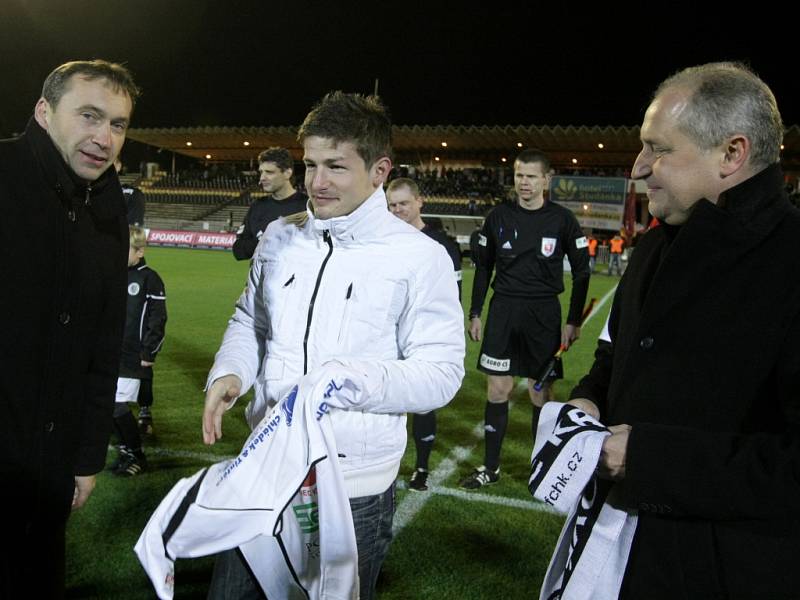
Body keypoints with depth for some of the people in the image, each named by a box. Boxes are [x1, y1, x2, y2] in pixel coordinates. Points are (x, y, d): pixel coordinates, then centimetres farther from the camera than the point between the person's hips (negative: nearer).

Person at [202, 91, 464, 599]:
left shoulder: (420, 257, -11)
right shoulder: (279, 237, 4)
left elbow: (441, 372, -13)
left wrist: (354, 381, -28)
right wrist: (229, 372, -5)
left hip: (356, 487, -4)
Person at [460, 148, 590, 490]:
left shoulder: (562, 220, -2)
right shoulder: (498, 217, 4)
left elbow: (581, 272, 3)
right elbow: (483, 268, 11)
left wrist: (574, 321, -2)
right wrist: (475, 314, 8)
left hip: (544, 314, -2)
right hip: (503, 309, 2)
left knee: (541, 392, 4)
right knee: (497, 389, 3)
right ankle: (490, 466, 16)